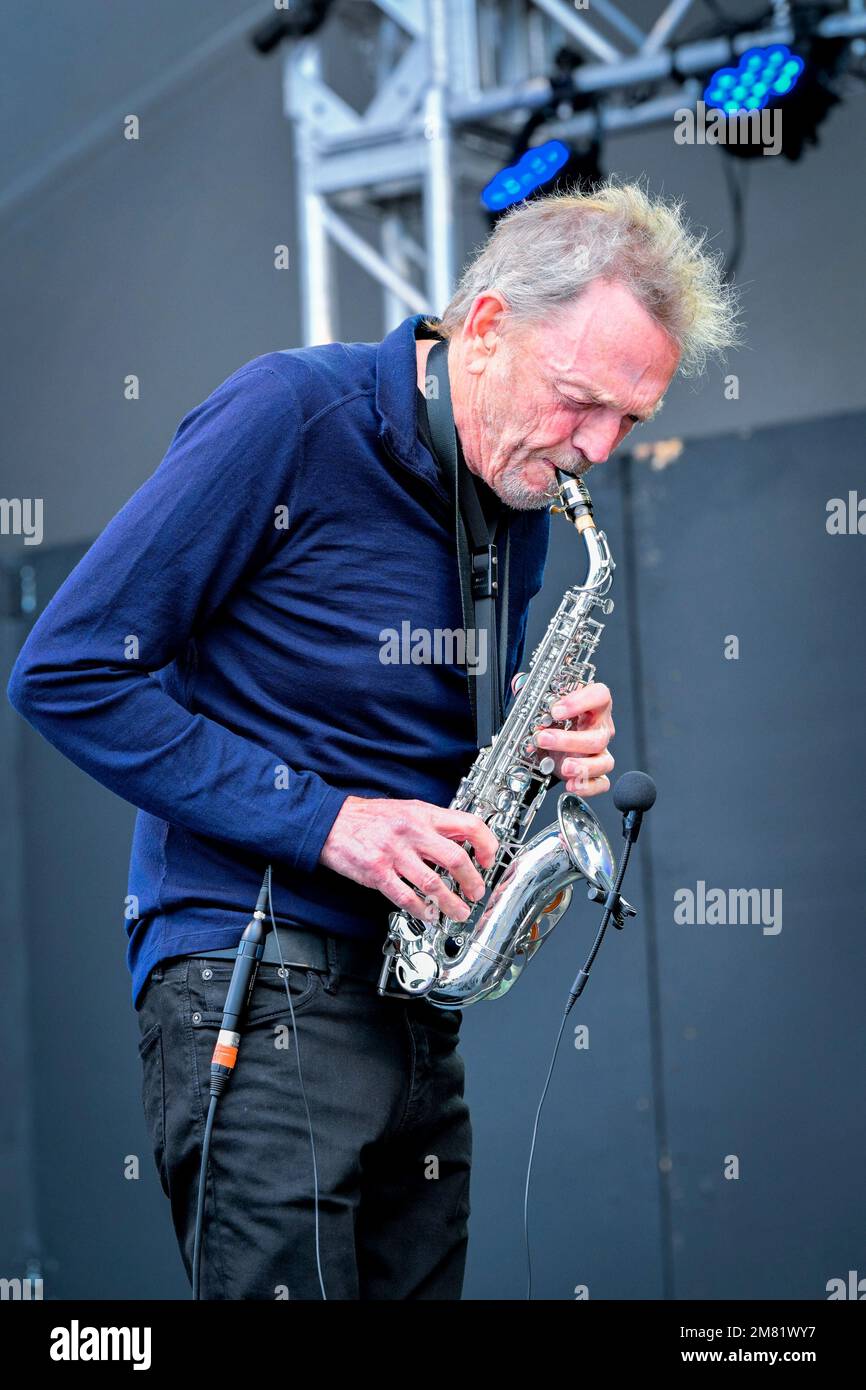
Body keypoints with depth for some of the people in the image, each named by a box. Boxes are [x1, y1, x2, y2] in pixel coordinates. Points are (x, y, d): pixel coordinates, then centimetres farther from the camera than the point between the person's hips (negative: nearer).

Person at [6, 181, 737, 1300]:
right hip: (255, 994, -7)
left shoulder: (523, 500, 12)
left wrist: (555, 749, 0)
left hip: (413, 1005, 7)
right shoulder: (292, 418, -10)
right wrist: (322, 819, -18)